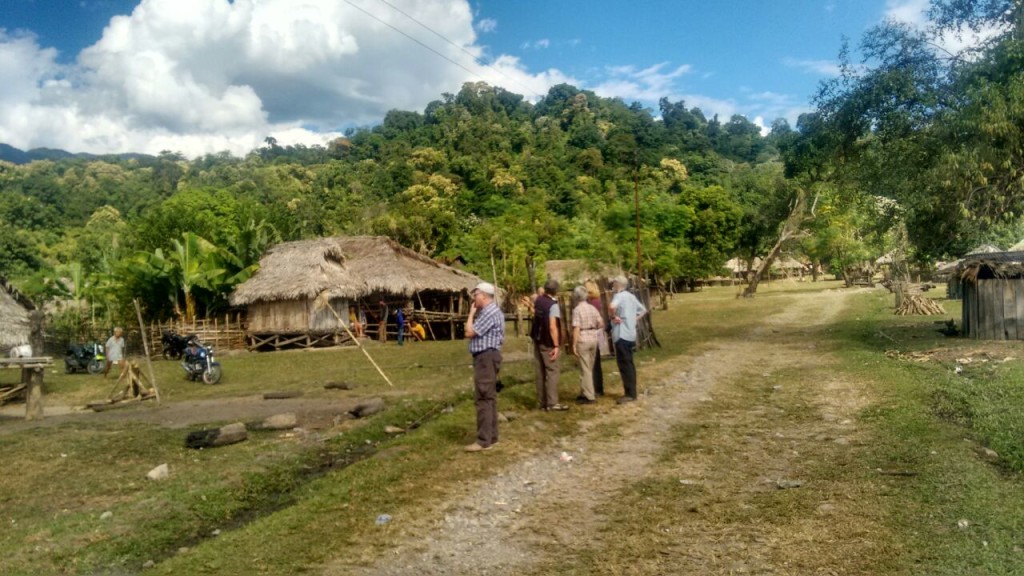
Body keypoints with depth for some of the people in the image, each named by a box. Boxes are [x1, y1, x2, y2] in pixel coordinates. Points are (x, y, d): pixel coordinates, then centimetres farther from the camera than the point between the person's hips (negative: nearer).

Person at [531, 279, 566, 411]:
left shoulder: (538, 300, 3)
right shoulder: (553, 305, -17)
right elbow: (552, 327, -24)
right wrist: (556, 345, -20)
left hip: (537, 340, 7)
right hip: (548, 342, -7)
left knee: (541, 372, 10)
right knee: (552, 371, -4)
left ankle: (542, 402, 14)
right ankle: (552, 403, -7)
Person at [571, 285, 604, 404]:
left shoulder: (577, 309, -11)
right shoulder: (592, 308, 7)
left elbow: (576, 329, -16)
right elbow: (601, 323, 7)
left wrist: (574, 345, -13)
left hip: (583, 340, -7)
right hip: (594, 338, 7)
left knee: (585, 369, 0)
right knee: (590, 368, 15)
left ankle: (589, 396, 2)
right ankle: (584, 393, 25)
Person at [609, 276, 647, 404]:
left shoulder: (619, 296, -12)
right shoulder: (631, 296, 15)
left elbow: (612, 307, -35)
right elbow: (643, 310, 25)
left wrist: (613, 317, -18)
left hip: (622, 335, -9)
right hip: (630, 334, 9)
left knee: (624, 365, -6)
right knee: (629, 364, 13)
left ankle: (630, 394, -4)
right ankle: (632, 392, 18)